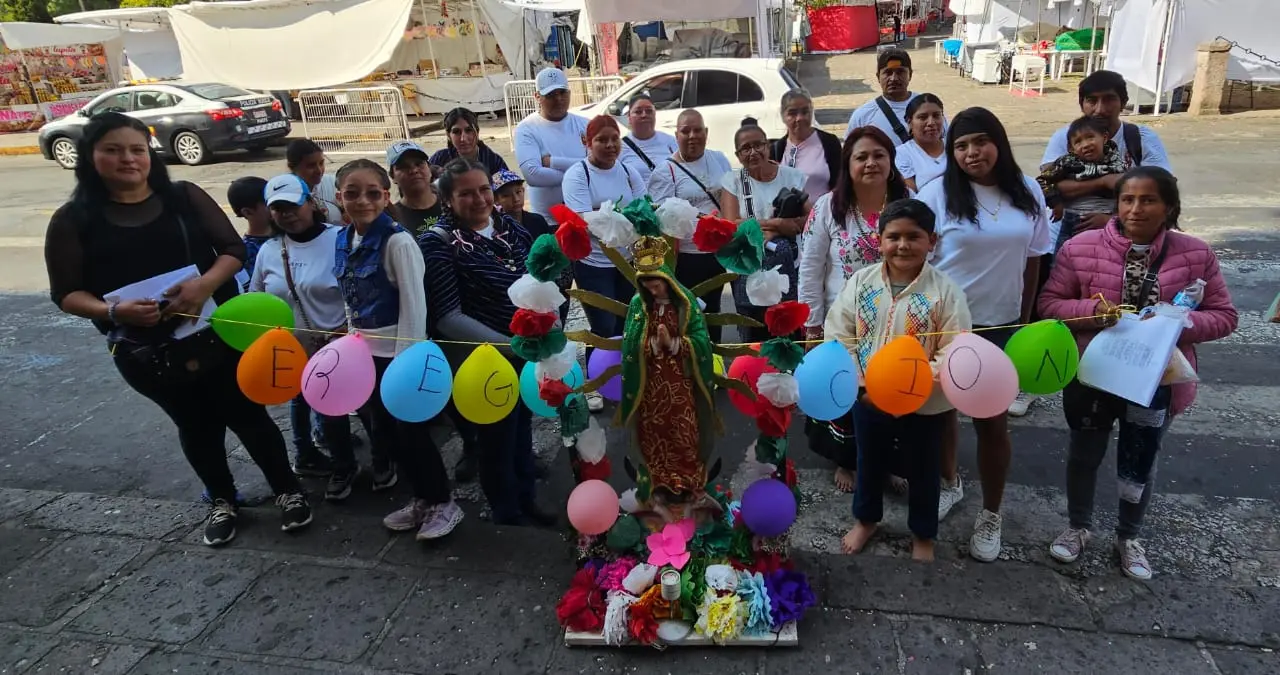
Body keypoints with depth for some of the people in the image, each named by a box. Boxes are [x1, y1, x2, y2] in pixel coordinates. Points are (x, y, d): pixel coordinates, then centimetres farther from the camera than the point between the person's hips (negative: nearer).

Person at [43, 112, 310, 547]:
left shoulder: (185, 197, -2)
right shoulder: (73, 220, -3)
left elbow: (233, 249, -2)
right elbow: (66, 293, -2)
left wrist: (205, 284, -21)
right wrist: (113, 310, -22)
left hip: (215, 331, 0)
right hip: (144, 349, 1)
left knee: (247, 413, 7)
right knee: (196, 425, 15)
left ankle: (288, 491, 26)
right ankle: (222, 501, 37)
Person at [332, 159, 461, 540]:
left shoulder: (397, 241, -17)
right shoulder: (343, 241, 5)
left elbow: (414, 304, -17)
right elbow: (351, 299, 13)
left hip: (399, 351, -8)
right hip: (366, 353, 8)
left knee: (412, 430, 2)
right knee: (384, 430, 16)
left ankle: (443, 504, 20)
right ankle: (422, 499, 32)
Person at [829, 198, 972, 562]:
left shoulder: (945, 290, -15)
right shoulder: (861, 281, -8)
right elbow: (839, 335, -5)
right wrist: (860, 383, -13)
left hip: (925, 405, -2)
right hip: (868, 398, 2)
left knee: (922, 471, 18)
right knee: (870, 463, 23)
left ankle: (923, 534, 42)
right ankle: (865, 519, 48)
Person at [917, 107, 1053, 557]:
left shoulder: (1027, 192, 1)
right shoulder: (938, 193, -9)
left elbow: (1032, 261, 7)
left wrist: (1025, 320, 7)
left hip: (1001, 324, 1)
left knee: (993, 421, 4)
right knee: (942, 409, 15)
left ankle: (991, 515, 21)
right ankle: (949, 483, 39)